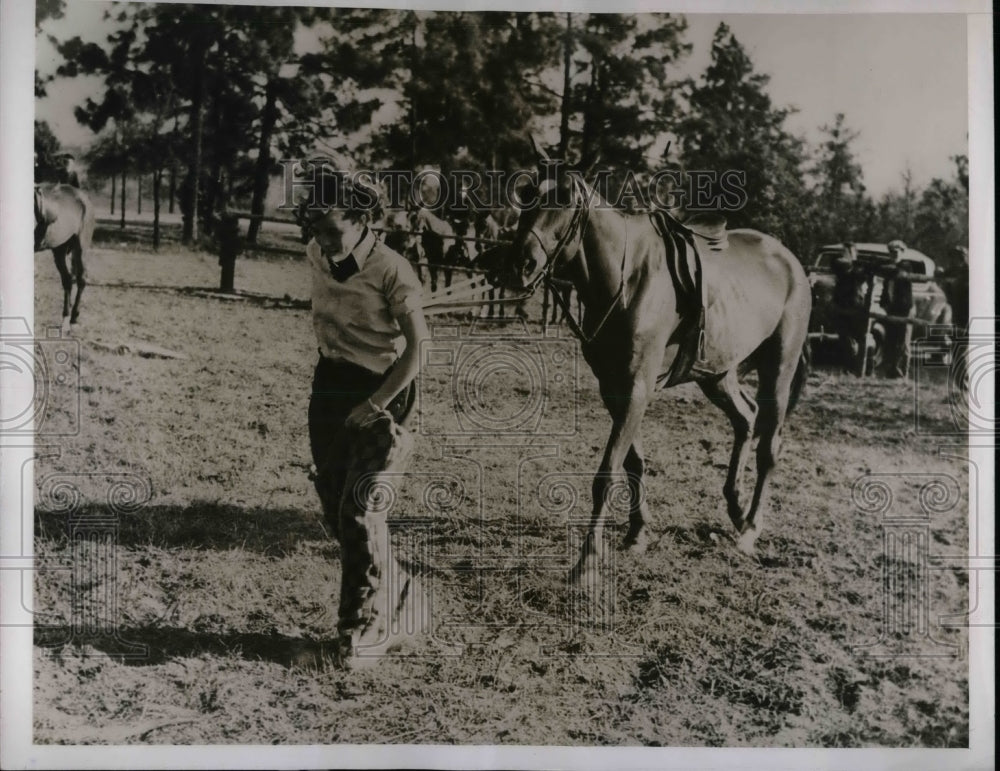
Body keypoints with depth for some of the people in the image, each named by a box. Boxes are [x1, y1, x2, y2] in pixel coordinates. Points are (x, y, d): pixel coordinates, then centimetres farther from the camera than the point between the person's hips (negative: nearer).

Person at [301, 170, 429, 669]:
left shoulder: (392, 272, -19)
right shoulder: (316, 255, -1)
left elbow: (416, 348, -18)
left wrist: (373, 407, -18)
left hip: (380, 392, -7)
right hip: (329, 384, 7)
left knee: (360, 509, -11)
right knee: (335, 509, 11)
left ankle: (366, 629, 2)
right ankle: (394, 588, 33)